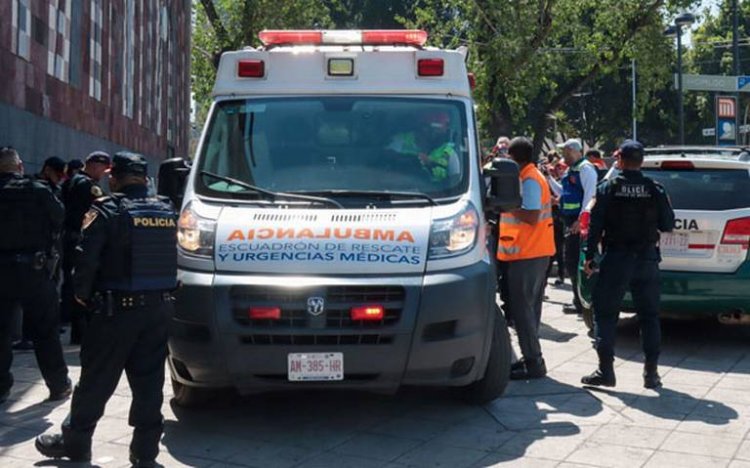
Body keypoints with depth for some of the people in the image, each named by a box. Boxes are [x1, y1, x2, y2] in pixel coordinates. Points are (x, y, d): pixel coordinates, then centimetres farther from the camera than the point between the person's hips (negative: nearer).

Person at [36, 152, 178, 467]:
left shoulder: (106, 211, -10)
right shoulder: (167, 211, 8)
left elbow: (87, 259, -13)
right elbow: (173, 257, 10)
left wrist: (82, 293, 2)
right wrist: (160, 293, 13)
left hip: (117, 310, -5)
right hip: (159, 308, 5)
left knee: (96, 379, 8)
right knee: (149, 380, 9)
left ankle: (75, 441, 23)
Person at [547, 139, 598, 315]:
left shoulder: (585, 168, -10)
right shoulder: (571, 170, 19)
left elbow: (590, 195, -18)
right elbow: (563, 192, 27)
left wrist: (581, 220, -22)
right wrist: (549, 179, 16)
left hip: (579, 222, -10)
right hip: (571, 221, 10)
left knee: (574, 262, -8)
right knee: (571, 262, 13)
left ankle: (581, 303, -2)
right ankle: (579, 301, 22)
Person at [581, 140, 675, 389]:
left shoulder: (608, 188, -6)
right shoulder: (655, 190, -2)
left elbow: (596, 225, -7)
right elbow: (668, 225, 2)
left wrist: (590, 256, 0)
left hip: (615, 259, -2)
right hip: (647, 259, 2)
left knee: (605, 314, 6)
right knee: (649, 316, 11)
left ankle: (605, 370, 3)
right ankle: (651, 373, 11)